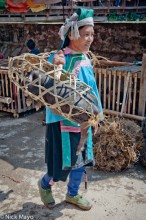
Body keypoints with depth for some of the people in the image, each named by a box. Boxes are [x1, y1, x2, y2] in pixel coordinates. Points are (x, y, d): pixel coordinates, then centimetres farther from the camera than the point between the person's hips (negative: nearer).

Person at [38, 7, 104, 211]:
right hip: (63, 120, -6)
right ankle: (45, 185, 39)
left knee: (81, 160, 16)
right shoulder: (57, 59, -18)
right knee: (63, 165, 6)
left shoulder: (86, 60, 3)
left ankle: (72, 194, 40)